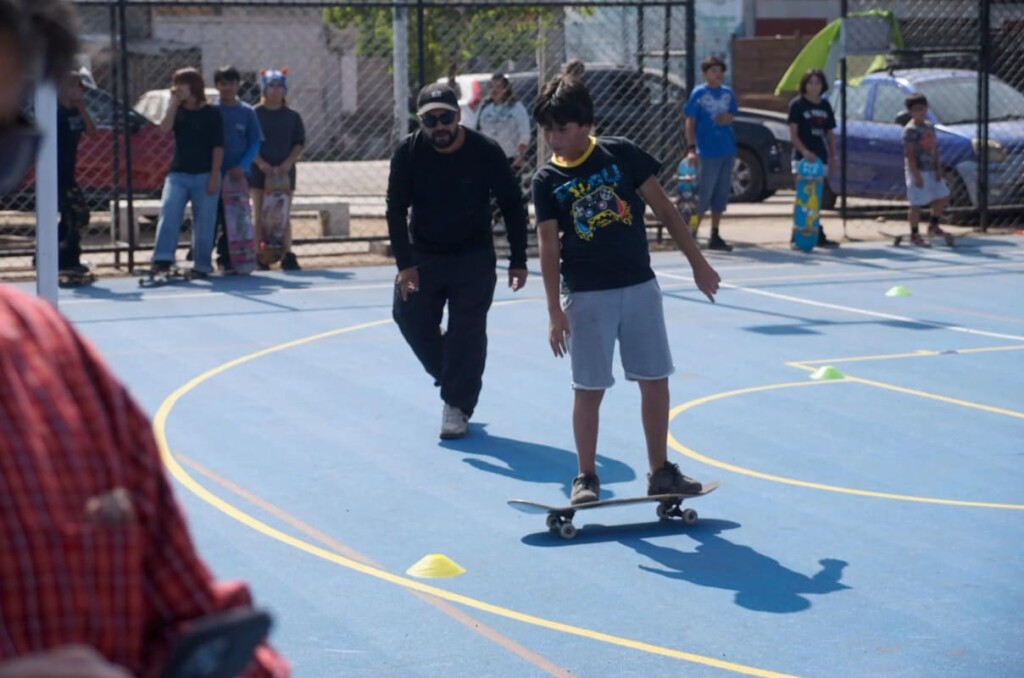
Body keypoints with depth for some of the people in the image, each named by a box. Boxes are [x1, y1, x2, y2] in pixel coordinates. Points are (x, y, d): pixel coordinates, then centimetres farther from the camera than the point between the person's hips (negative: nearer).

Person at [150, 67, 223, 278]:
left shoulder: (210, 114, -2)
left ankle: (202, 266, 7)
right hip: (178, 173, 3)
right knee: (168, 213, -15)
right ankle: (162, 259, -20)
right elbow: (164, 128, -8)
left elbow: (218, 147, -4)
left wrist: (214, 177, -10)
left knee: (204, 222, 0)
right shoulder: (178, 111, 11)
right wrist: (174, 102, -8)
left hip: (204, 175, -3)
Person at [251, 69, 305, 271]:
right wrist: (261, 163, -15)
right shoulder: (255, 114, 1)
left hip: (284, 170, 2)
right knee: (260, 215, -1)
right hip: (260, 169, -2)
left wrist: (288, 162, -10)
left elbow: (299, 144, 6)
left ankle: (287, 256, 4)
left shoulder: (292, 116, 8)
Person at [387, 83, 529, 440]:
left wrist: (517, 261, -8)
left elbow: (512, 206, -7)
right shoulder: (408, 153, -15)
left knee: (467, 330, -5)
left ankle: (457, 405, 4)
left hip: (474, 257, -2)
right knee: (410, 316, -1)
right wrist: (404, 263, -17)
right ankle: (453, 378, 21)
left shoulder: (486, 152, -17)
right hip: (422, 255, 2)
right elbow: (396, 209, -11)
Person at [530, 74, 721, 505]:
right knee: (589, 389, 1)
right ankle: (586, 477, 13)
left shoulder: (622, 154, -3)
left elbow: (664, 209, 2)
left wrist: (697, 263, 2)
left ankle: (660, 472, 18)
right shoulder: (547, 180, -3)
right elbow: (548, 246, -4)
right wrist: (554, 312, -10)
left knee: (655, 381, 6)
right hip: (586, 296, -1)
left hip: (640, 287, 1)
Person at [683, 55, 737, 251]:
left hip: (727, 151, 5)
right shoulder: (699, 93, -5)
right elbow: (690, 122, -5)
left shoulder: (728, 92, 9)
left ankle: (715, 237, 16)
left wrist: (727, 118, -7)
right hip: (707, 152, -5)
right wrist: (691, 148, -14)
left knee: (721, 195, 9)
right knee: (703, 195, -5)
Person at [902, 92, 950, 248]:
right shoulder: (910, 130, -13)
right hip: (917, 171, -9)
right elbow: (909, 154, -17)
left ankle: (933, 225, 30)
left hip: (931, 170, 9)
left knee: (942, 197, 14)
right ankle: (914, 235, 4)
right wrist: (916, 175, -21)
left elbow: (934, 149, 15)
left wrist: (938, 168, 6)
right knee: (916, 204, -3)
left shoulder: (929, 127, 12)